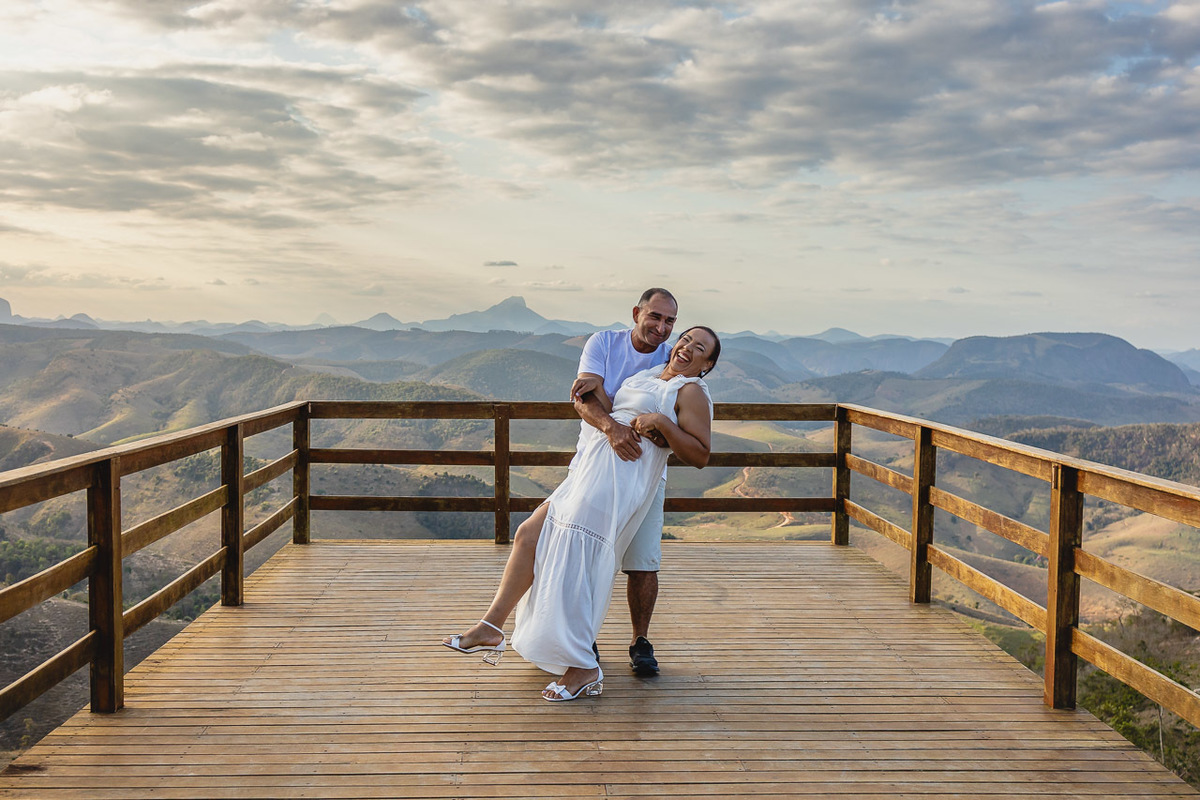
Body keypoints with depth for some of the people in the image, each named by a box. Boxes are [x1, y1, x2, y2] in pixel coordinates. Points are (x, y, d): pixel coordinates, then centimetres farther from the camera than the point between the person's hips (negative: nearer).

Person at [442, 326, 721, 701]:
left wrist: (661, 422, -18)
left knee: (568, 570, -14)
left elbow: (700, 455, -10)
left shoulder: (691, 392, -1)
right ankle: (491, 628, 9)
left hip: (615, 484, -9)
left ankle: (583, 668, -7)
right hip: (589, 474, 9)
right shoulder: (651, 374, 23)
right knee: (529, 534, 4)